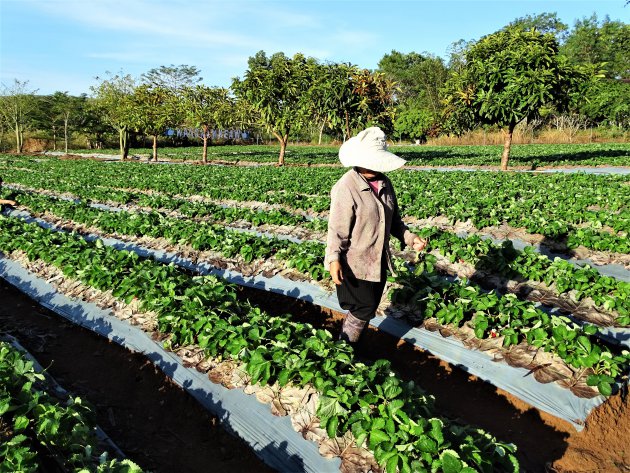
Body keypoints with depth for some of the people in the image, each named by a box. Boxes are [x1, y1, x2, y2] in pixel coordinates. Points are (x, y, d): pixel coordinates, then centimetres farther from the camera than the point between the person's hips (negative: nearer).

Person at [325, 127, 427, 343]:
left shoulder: (384, 183, 4)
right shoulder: (347, 187, -19)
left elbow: (393, 219, 13)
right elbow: (337, 228, -19)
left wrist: (409, 237, 0)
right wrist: (334, 259, -24)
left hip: (378, 260, 7)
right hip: (355, 262, -7)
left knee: (369, 307, 17)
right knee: (365, 307, -1)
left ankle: (351, 344, 37)